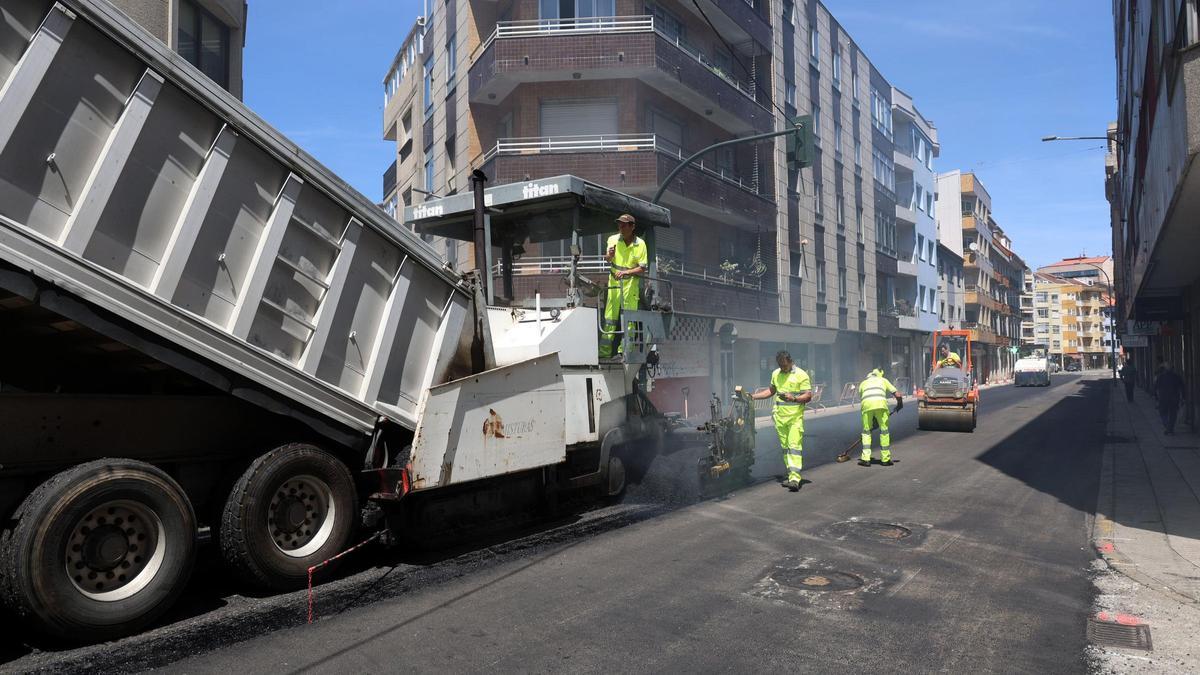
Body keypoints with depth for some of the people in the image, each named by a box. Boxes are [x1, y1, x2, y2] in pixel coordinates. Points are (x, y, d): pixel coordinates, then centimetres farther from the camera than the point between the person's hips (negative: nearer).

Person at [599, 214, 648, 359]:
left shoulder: (640, 244, -6)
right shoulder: (613, 239, 0)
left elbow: (642, 269, -7)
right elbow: (607, 259, 8)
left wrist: (625, 272, -21)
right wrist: (609, 255, -16)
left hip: (631, 285, -2)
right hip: (614, 283, 2)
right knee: (610, 317, 2)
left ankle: (624, 350, 7)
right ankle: (605, 351, 8)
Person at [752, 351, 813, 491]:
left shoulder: (801, 375, -6)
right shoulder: (776, 374, 12)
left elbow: (808, 396, -9)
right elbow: (771, 391, 26)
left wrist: (793, 398, -25)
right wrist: (753, 396, 17)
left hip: (795, 416, -6)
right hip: (780, 416, 6)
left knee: (794, 446, -13)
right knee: (784, 447, 9)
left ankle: (795, 479, -17)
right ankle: (791, 475, 17)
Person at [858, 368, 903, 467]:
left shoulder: (863, 383, 34)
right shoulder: (883, 380, 32)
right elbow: (898, 395, 25)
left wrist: (873, 418, 39)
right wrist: (900, 403, 46)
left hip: (866, 404, 1)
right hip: (881, 403, -1)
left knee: (866, 431, 14)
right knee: (884, 431, 14)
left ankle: (866, 459, 9)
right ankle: (885, 459, 18)